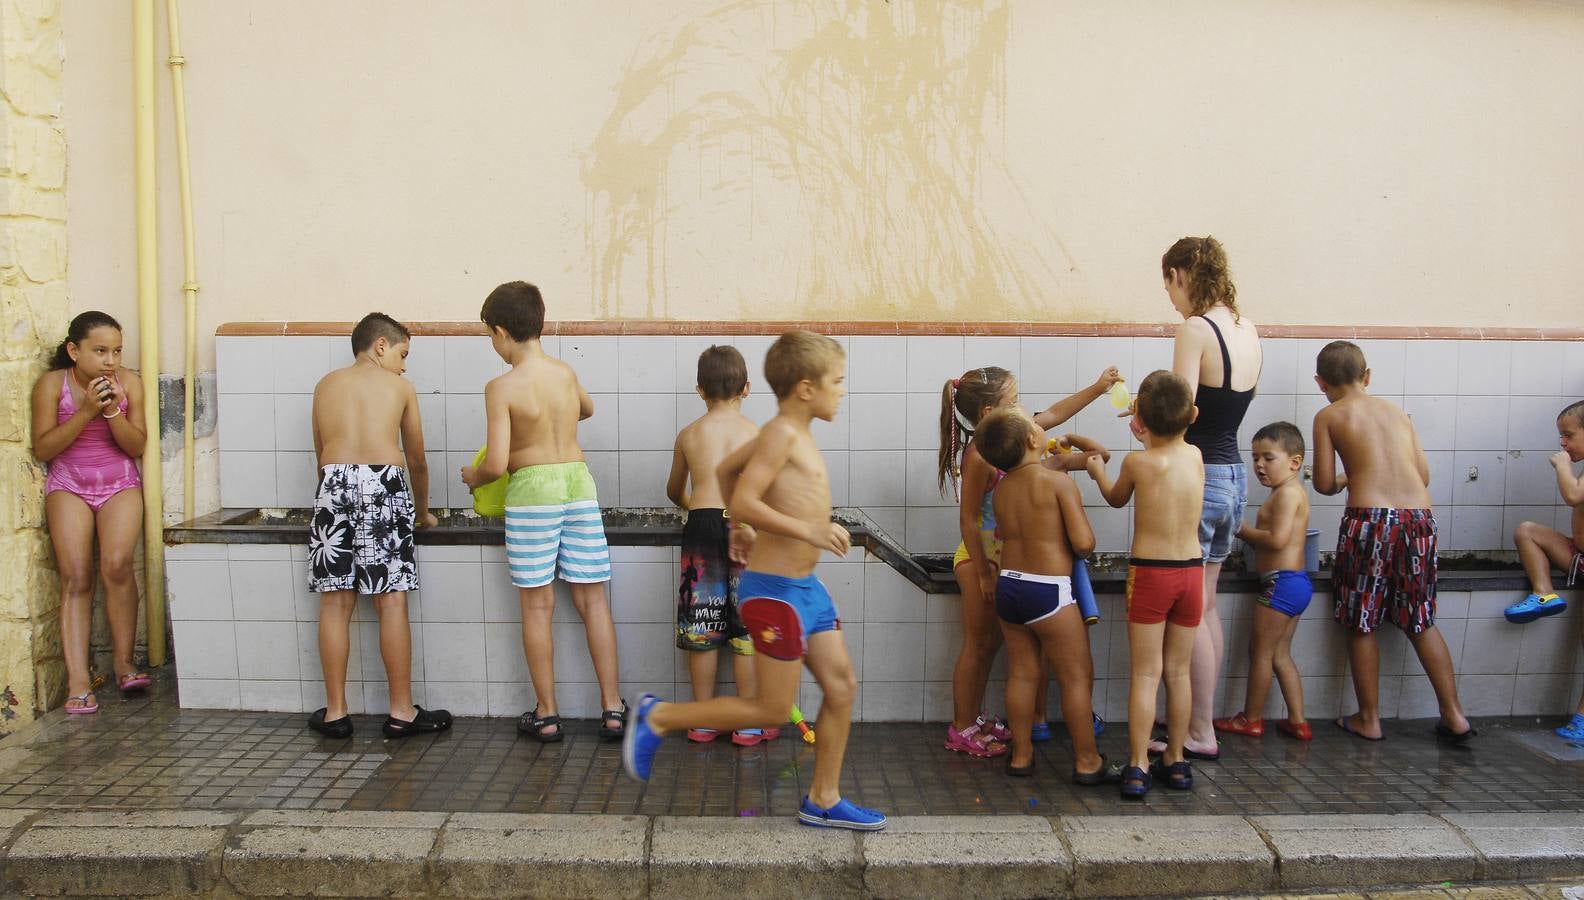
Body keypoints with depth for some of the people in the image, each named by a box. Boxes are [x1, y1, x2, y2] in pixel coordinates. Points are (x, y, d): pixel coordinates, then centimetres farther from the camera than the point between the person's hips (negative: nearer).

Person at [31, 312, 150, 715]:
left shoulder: (128, 382, -3)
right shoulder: (51, 384, -6)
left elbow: (137, 446, -2)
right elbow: (43, 448, -8)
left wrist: (113, 410, -18)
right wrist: (86, 411, -18)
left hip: (120, 485, 1)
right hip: (69, 486, 0)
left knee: (116, 564, -22)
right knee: (75, 578, -13)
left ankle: (123, 663, -7)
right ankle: (78, 683, -15)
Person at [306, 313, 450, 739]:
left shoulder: (325, 385, 20)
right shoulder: (400, 386, 14)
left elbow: (322, 451, 21)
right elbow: (416, 461, 20)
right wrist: (422, 510, 34)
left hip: (333, 485, 3)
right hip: (384, 485, -2)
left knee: (336, 603, 7)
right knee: (392, 603, 1)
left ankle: (335, 712, 13)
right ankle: (401, 711, 7)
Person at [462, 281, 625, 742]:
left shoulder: (502, 387, -11)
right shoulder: (566, 372, 5)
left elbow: (496, 463, -15)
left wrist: (473, 476, 6)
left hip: (533, 490, -4)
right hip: (579, 482, 4)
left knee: (537, 605, 7)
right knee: (593, 599, 8)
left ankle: (546, 714, 14)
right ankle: (613, 709, 12)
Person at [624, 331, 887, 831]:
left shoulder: (794, 433, 11)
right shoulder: (781, 433, -17)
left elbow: (727, 468, 23)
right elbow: (743, 502, -26)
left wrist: (742, 530, 29)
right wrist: (806, 530, -28)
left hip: (805, 586, 10)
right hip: (775, 589, -10)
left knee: (843, 686, 10)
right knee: (772, 709, 1)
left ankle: (823, 800, 22)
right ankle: (659, 718, 12)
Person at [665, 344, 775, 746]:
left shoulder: (689, 435, 8)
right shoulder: (756, 434, 3)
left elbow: (675, 491, 22)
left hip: (702, 528, 1)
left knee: (702, 630, 9)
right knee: (747, 630, 6)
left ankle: (703, 721, 17)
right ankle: (748, 724, 12)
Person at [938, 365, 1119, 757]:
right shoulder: (978, 456, -23)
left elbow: (1053, 414, 15)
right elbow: (968, 520, -21)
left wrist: (1099, 387, 11)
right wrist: (983, 573, -18)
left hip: (1004, 557, 8)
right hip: (980, 558, -8)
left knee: (991, 642, 16)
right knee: (978, 645, 1)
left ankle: (975, 718, 28)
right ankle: (962, 729, 13)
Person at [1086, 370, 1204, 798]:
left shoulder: (1136, 462, -9)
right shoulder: (1196, 455, 0)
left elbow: (1116, 498, 11)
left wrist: (1098, 470, 30)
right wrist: (1148, 440, 35)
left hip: (1149, 572, -4)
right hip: (1191, 570, 4)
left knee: (1145, 674, 1)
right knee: (1178, 672, 13)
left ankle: (1138, 766, 1)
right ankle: (1175, 760, 22)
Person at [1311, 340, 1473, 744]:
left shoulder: (1329, 416, 6)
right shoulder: (1397, 412, 18)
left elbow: (1324, 483, 2)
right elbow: (1424, 474, 17)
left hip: (1369, 518, -4)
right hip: (1419, 517, 5)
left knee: (1361, 624, 10)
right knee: (1422, 622, 19)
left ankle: (1368, 718, 17)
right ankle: (1454, 714, 20)